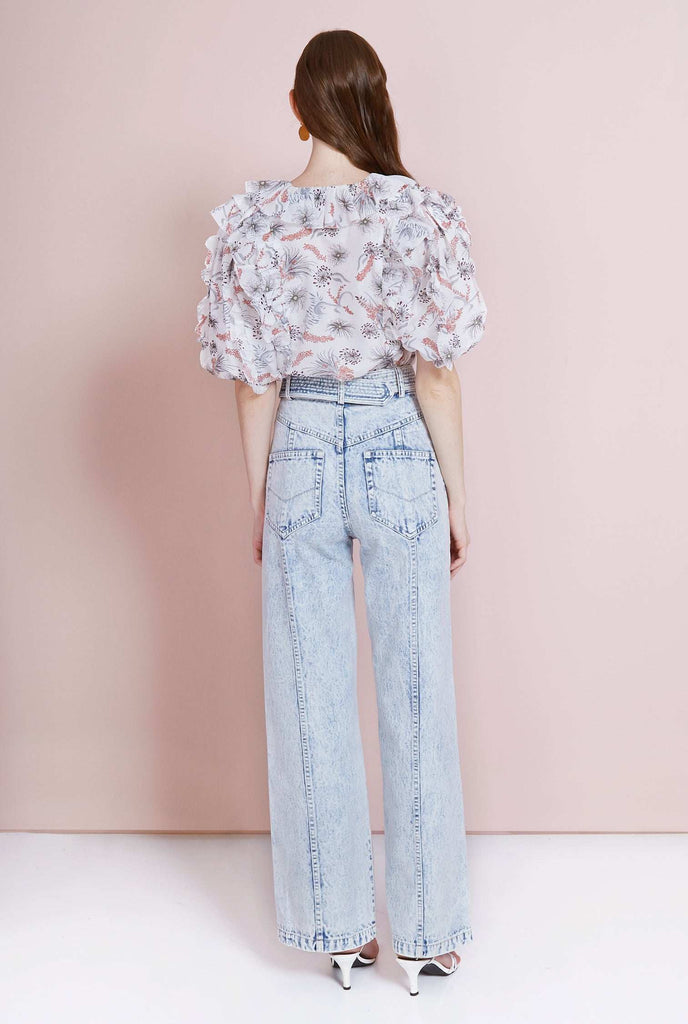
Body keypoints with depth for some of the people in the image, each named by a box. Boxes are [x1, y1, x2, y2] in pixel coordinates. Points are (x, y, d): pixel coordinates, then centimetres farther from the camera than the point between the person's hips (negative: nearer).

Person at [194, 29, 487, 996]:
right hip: (400, 455, -1)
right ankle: (423, 932, 21)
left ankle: (338, 926, 24)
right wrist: (457, 495, 2)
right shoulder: (418, 211, -9)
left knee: (313, 697, 11)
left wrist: (259, 498, 9)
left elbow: (255, 380, -2)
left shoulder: (253, 220, -5)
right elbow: (436, 372, -9)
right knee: (415, 695, 9)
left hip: (303, 456, 2)